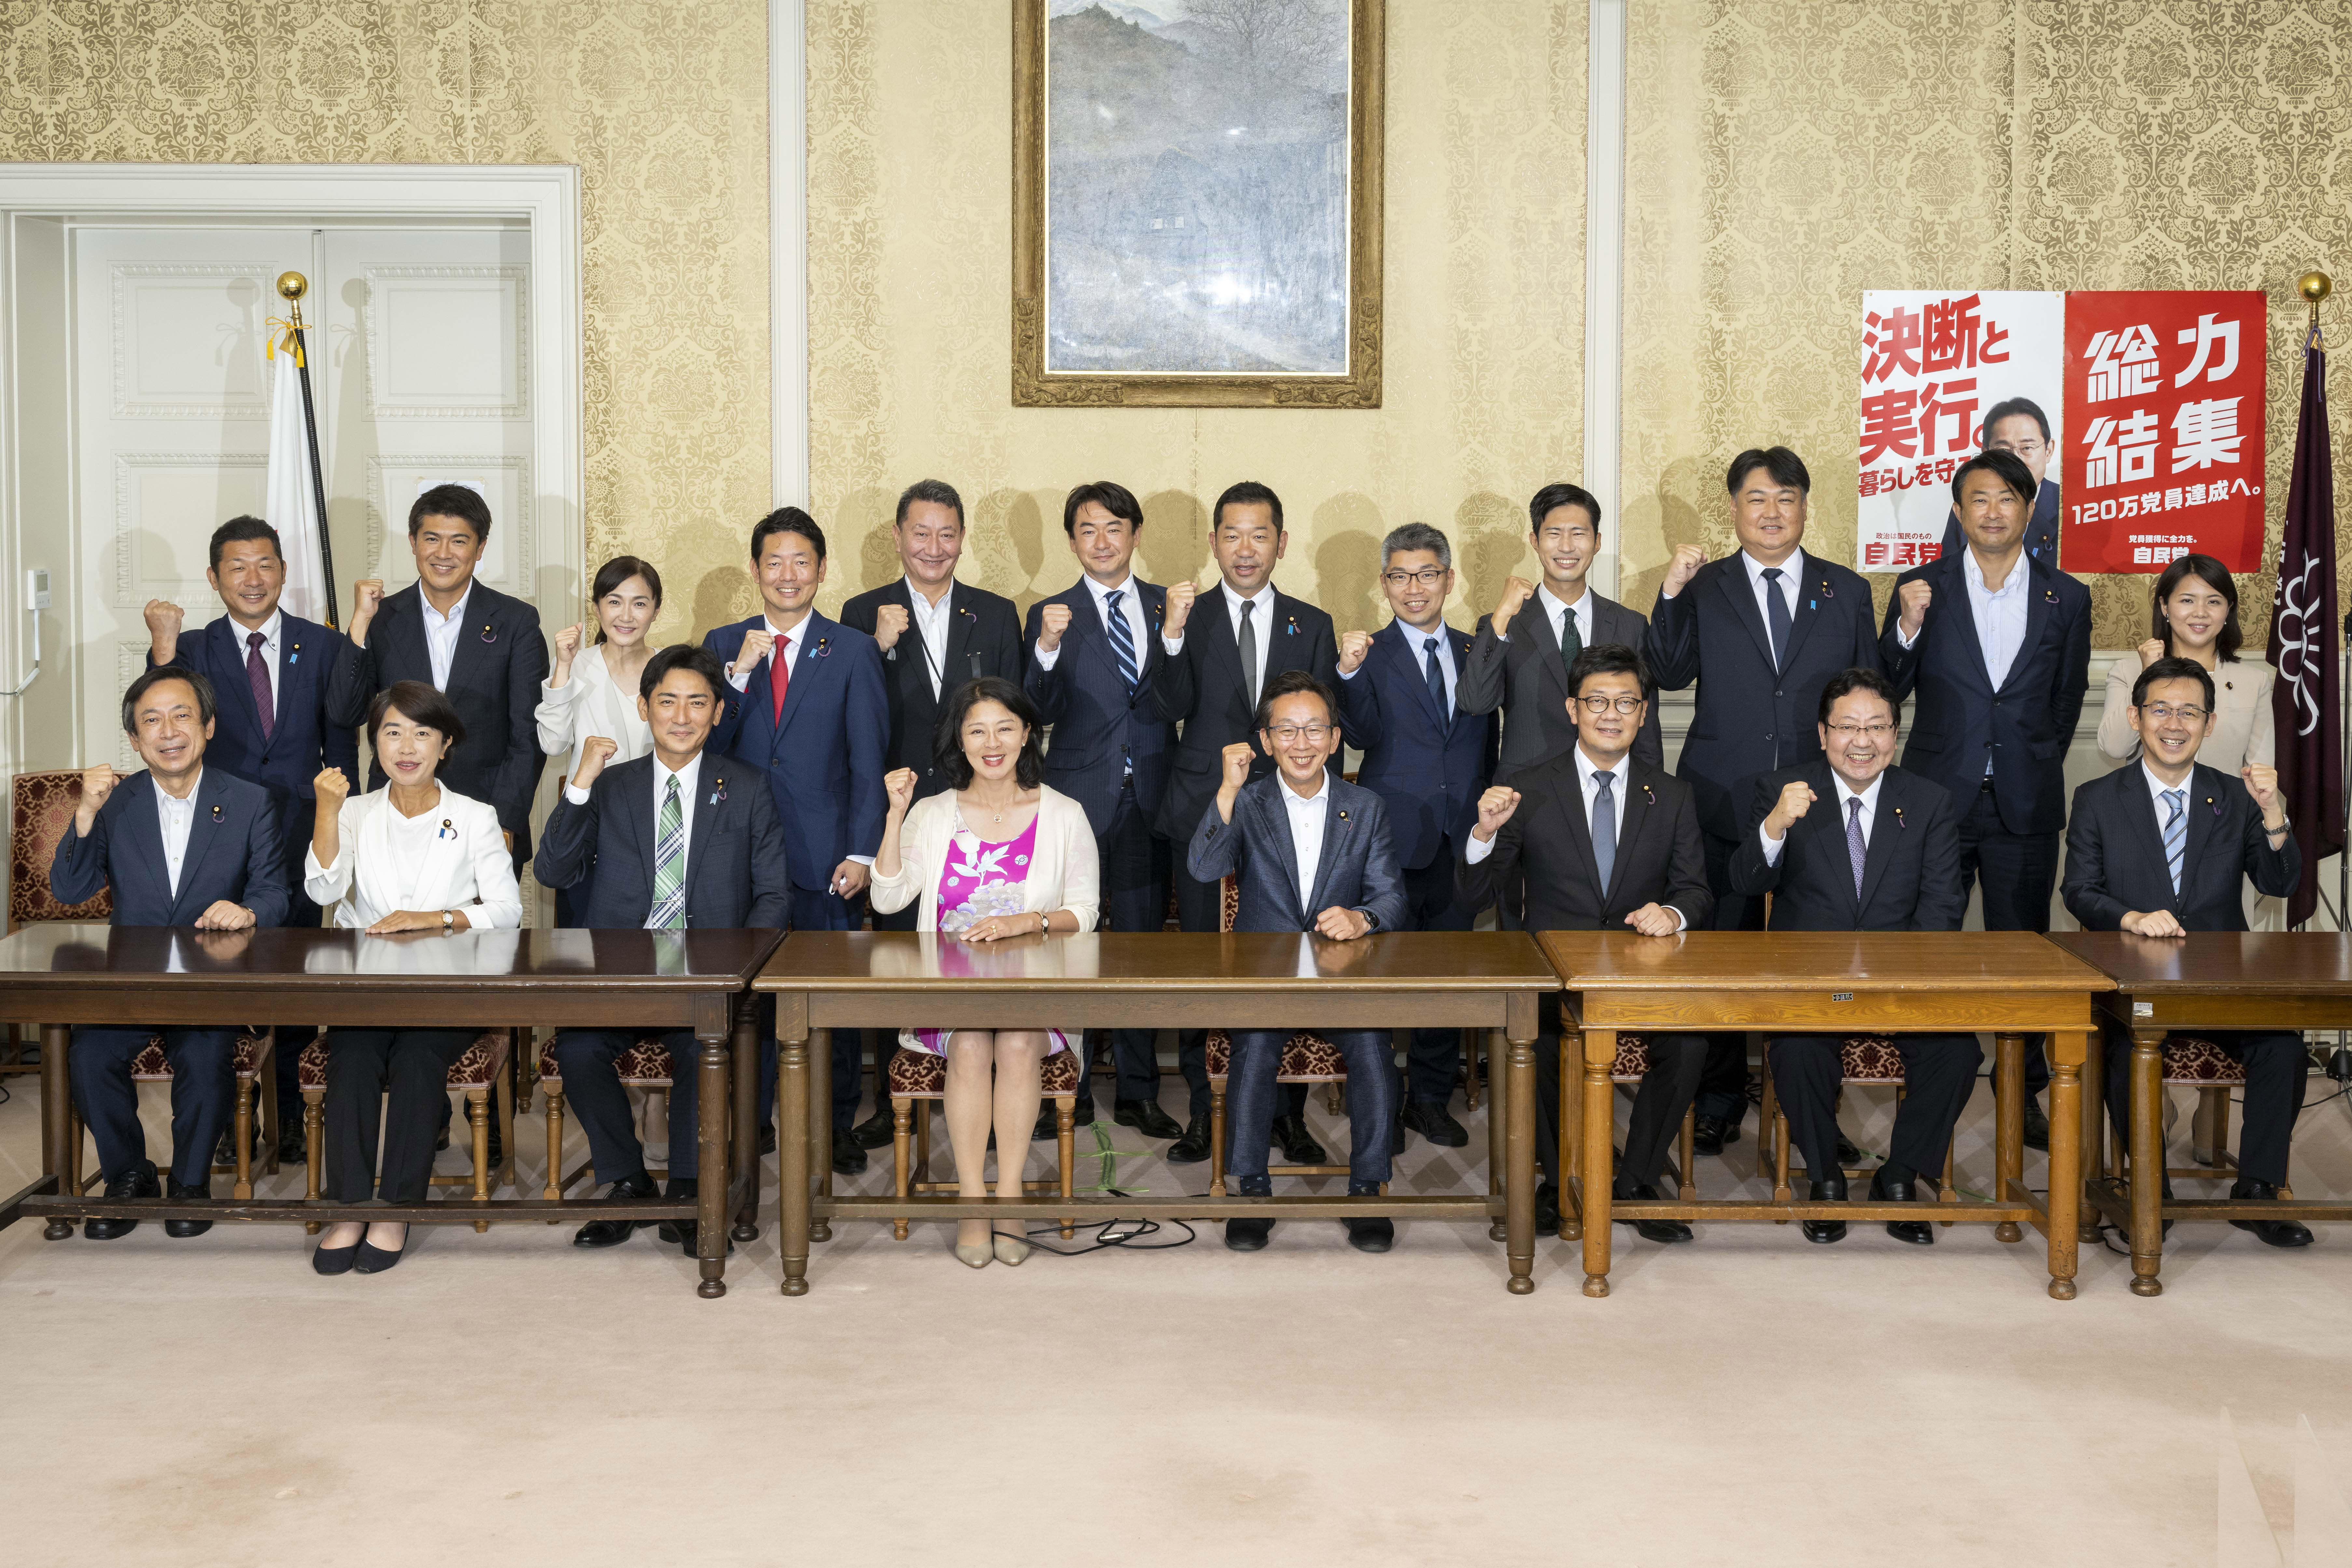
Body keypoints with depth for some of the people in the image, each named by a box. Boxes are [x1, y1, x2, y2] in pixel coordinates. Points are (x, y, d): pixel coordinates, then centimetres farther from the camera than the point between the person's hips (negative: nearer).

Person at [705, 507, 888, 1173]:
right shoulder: (724, 646, 9)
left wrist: (862, 851, -8)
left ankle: (836, 1125, 15)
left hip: (823, 854, -2)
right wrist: (741, 672, -10)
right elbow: (708, 745, 2)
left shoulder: (853, 652, 3)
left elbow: (869, 761, 0)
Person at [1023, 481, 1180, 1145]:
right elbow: (1041, 712, -8)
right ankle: (1069, 1090, 12)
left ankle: (1137, 1093, 17)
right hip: (1079, 799, -2)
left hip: (1149, 800, 2)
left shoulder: (1167, 605, 9)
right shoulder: (1052, 614, 2)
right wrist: (1047, 648, -24)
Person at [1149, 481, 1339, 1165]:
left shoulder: (1312, 625, 9)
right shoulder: (1189, 619, 4)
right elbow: (1168, 709, -9)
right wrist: (1174, 635, -21)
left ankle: (1288, 1113, 14)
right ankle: (1205, 1112, 15)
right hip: (1205, 819, -1)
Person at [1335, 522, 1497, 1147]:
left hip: (1461, 840, 4)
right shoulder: (1370, 654, -2)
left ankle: (1431, 1099, 23)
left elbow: (1488, 744, 16)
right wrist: (1350, 674, -32)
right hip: (1394, 840, -4)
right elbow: (1364, 735, -17)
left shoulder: (1474, 654, 11)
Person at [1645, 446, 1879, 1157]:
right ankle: (1719, 1104, 16)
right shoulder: (1704, 589, 6)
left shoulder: (1847, 593, 10)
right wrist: (1671, 594, -17)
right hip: (1724, 806, -1)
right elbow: (1670, 674, -6)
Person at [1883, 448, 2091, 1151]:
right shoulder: (1921, 587, 2)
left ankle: (2024, 1091, 16)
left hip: (2025, 804, 1)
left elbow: (2067, 701, 13)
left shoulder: (2067, 598, 5)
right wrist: (1908, 627, -15)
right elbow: (1890, 690, 0)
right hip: (1938, 797, 0)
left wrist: (2034, 768, 11)